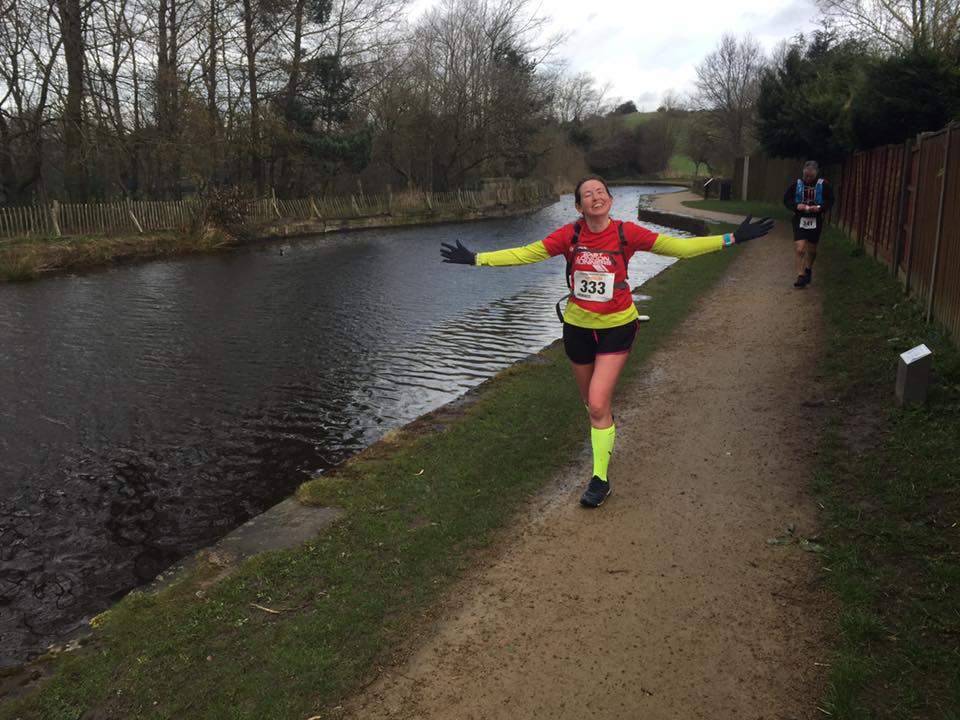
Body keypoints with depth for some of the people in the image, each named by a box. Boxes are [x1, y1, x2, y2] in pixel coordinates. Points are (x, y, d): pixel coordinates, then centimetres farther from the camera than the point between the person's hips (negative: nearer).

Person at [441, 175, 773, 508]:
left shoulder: (626, 233, -12)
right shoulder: (569, 235, -10)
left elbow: (677, 246, -9)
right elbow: (525, 254, -9)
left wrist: (731, 238, -12)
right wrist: (476, 258, -14)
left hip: (616, 327, -2)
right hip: (578, 327, 3)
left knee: (597, 405, -11)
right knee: (591, 401, 19)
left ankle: (600, 478, 5)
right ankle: (606, 428, 55)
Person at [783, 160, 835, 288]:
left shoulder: (824, 185, -6)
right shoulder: (796, 184, -6)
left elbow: (830, 201, -1)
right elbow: (786, 199, 0)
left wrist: (820, 208, -20)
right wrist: (796, 206, -18)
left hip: (815, 220, 1)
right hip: (800, 220, -1)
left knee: (812, 250, 16)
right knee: (800, 249, -12)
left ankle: (808, 269, 42)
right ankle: (801, 277, -5)